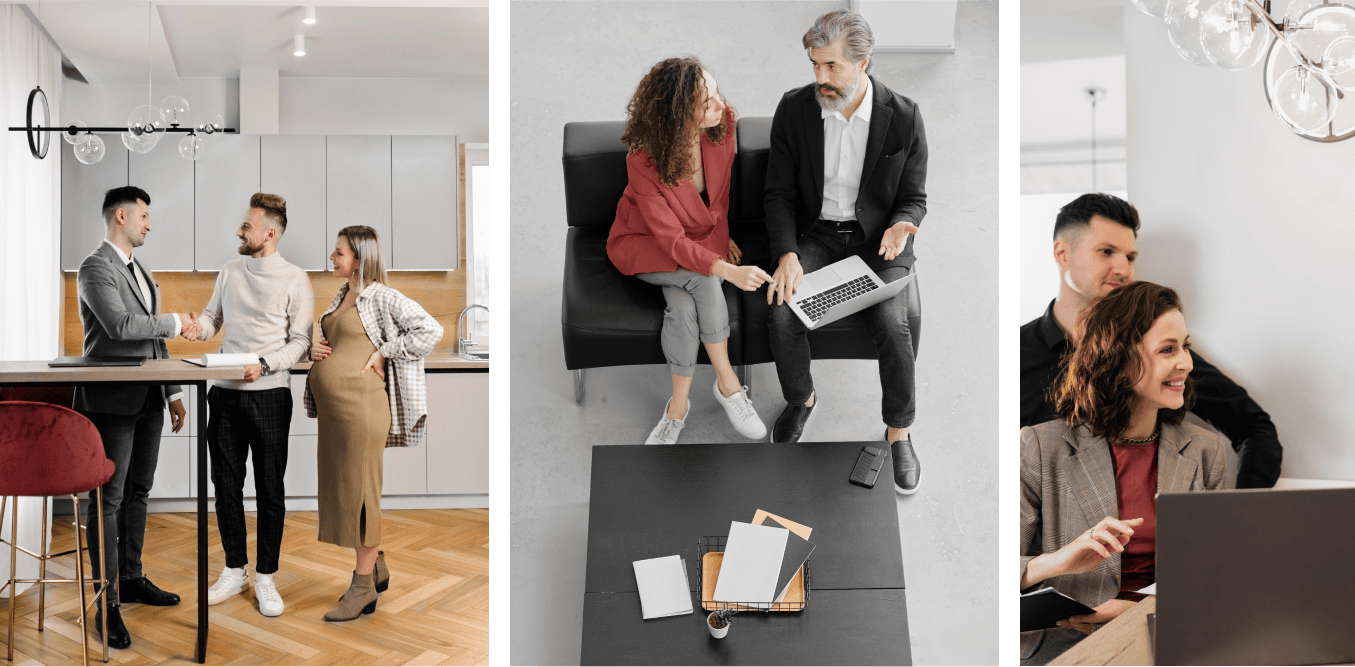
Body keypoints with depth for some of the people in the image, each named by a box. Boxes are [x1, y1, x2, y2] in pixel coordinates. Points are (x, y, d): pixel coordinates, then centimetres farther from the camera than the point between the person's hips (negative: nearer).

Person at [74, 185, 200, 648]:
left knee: (138, 492, 15)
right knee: (108, 498, -5)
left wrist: (173, 393, 17)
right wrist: (175, 323, -12)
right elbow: (120, 325, -23)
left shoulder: (141, 272, 19)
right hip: (111, 402, -9)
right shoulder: (95, 268, -9)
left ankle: (131, 579, 26)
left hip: (147, 401, 9)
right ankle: (107, 603, -2)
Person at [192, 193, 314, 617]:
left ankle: (266, 578, 13)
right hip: (225, 392, 5)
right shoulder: (230, 272, 11)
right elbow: (212, 319, 18)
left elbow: (301, 343, -6)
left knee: (270, 489, 2)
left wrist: (264, 365, -20)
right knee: (226, 484, 9)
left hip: (269, 394, -4)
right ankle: (234, 571, 22)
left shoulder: (294, 280, -4)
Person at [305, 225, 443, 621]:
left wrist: (383, 354, -14)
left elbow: (431, 330, -18)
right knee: (340, 487, 14)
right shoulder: (342, 296, 16)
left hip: (359, 403, -9)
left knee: (359, 490, -2)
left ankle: (364, 588, 9)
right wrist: (314, 350, 7)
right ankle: (376, 570, 29)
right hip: (332, 406, 9)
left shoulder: (382, 297, -10)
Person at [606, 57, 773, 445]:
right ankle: (727, 383, -17)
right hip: (642, 243, -3)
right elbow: (671, 239, -30)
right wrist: (728, 270, -42)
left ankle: (678, 406, -12)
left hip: (704, 236, 4)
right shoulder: (643, 161, -30)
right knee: (705, 281, -32)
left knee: (683, 304, -27)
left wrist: (721, 234, 8)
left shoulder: (723, 125, -17)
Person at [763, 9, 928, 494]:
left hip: (878, 237, -2)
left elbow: (914, 198, 0)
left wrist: (900, 227, -24)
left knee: (892, 323, -26)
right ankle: (801, 398, 9)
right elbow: (779, 193, -1)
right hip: (816, 234, 2)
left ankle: (899, 432, -3)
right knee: (782, 313, -23)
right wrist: (787, 254, -16)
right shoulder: (794, 110, -6)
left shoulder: (903, 117, -10)